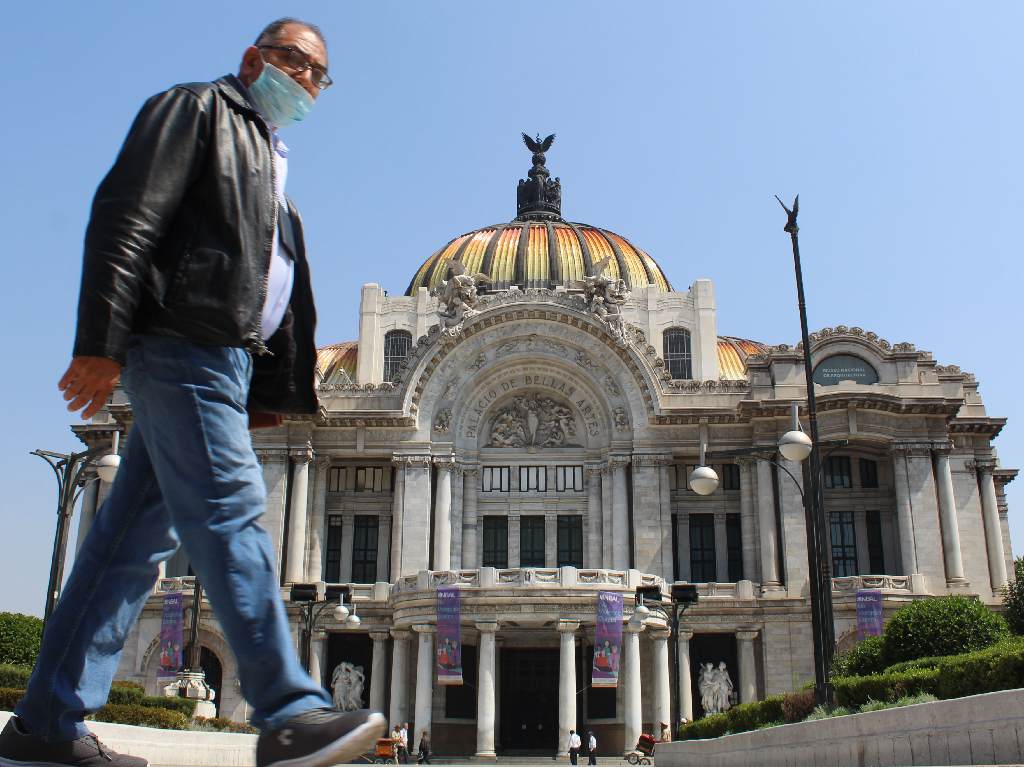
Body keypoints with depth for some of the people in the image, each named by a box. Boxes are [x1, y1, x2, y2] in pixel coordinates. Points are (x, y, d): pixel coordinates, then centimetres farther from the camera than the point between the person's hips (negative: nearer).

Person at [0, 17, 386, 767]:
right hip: (180, 342, -8)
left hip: (223, 359, 9)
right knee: (231, 512, -16)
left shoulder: (270, 163, 29)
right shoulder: (197, 108, 5)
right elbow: (125, 219, -9)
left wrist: (267, 392, 15)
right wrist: (102, 342, -18)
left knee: (139, 538, 5)